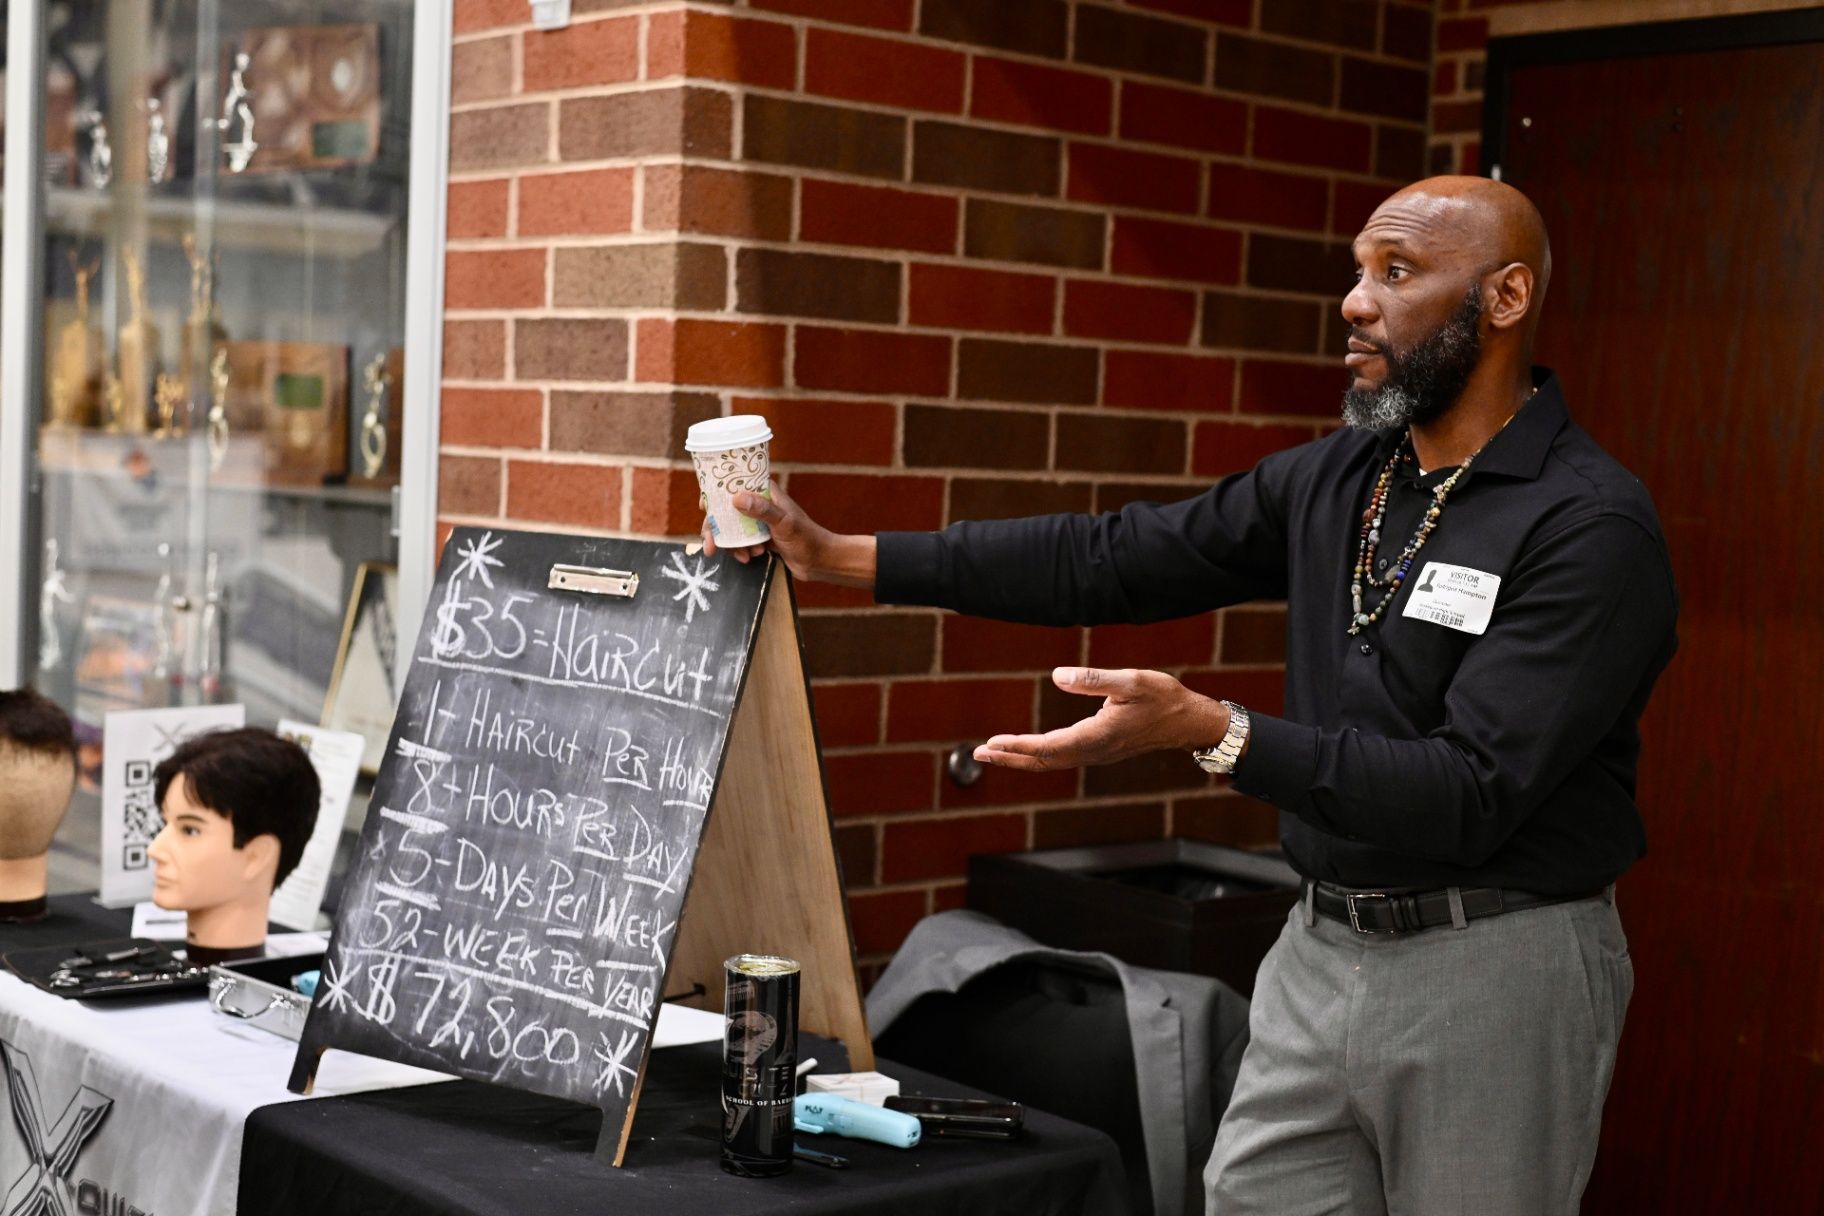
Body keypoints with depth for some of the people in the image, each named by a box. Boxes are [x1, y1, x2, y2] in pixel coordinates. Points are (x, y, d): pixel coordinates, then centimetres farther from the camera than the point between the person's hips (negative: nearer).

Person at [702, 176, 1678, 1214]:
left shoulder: (1592, 527, -16)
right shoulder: (1335, 481, 6)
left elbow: (1474, 796, -24)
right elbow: (1110, 561, 7)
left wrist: (1209, 730, -31)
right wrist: (843, 558, 4)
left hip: (1495, 970, -6)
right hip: (1321, 952, 6)